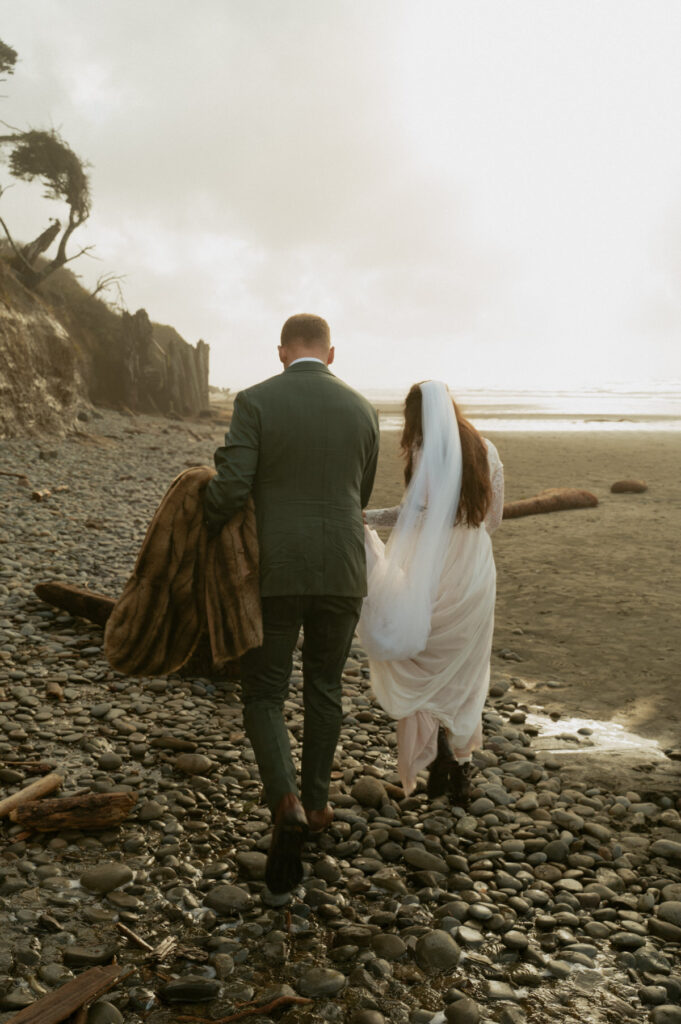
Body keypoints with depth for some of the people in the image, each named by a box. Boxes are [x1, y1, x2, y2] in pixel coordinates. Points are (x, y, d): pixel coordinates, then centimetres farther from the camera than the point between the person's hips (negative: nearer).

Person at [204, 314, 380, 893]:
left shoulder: (255, 402, -7)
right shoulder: (363, 411, 4)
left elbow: (230, 490, -16)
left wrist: (199, 531, 4)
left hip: (275, 573, -3)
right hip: (342, 573, 3)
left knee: (264, 697, 9)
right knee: (324, 690, 20)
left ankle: (286, 803, -12)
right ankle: (315, 802, 30)